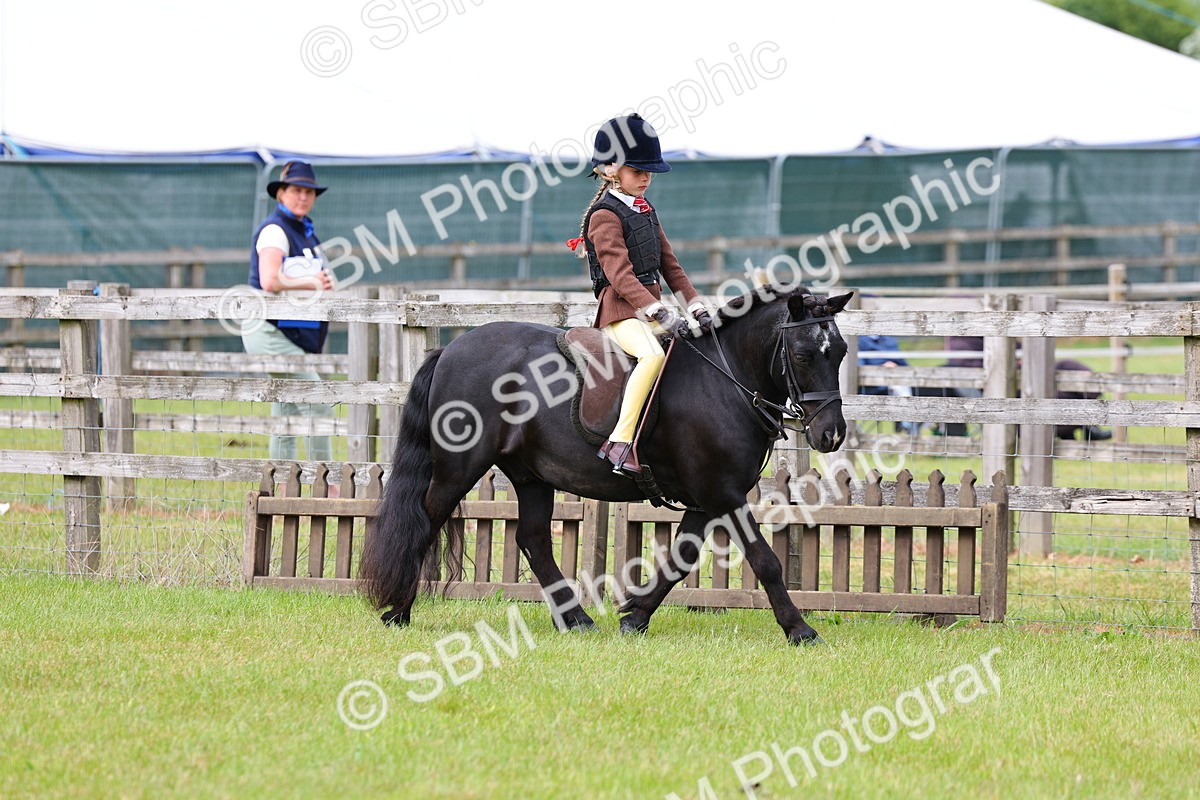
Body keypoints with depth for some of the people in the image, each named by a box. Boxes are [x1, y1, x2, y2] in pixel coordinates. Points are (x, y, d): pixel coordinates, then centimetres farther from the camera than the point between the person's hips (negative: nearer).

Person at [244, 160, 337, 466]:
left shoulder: (305, 231, 16)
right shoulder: (274, 231, -15)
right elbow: (270, 282, -30)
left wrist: (322, 282, 3)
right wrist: (312, 283, -18)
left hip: (298, 336, 10)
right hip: (271, 333, -10)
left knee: (286, 414, 12)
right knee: (317, 403, -14)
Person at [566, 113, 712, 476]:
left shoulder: (646, 211, 17)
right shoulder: (605, 216, -11)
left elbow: (669, 264, 17)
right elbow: (620, 275, -21)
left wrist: (696, 306, 4)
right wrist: (662, 314, -29)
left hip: (650, 307, 9)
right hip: (620, 310, -9)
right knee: (653, 354, -35)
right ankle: (620, 443, -38)